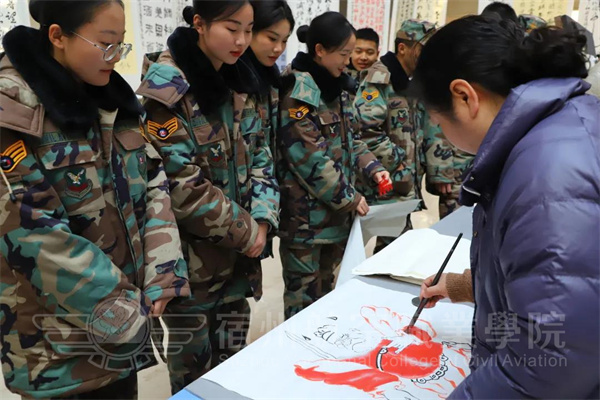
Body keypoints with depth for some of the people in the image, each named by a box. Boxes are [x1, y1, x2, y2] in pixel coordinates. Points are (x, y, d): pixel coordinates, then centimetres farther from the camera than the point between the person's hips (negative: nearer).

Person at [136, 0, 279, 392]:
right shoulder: (169, 86, -15)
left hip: (239, 252, 6)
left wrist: (262, 219, -7)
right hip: (191, 256, -6)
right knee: (194, 369, 11)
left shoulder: (241, 83, 6)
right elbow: (178, 184, -20)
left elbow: (260, 157, 8)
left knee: (232, 363, 19)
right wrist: (245, 230, -14)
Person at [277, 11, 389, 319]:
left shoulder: (335, 88, 11)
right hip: (305, 212, -8)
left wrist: (371, 167, 2)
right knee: (303, 294, 4)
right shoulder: (297, 92, -16)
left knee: (325, 287, 20)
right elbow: (309, 158, -21)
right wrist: (349, 198, -14)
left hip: (335, 210, 9)